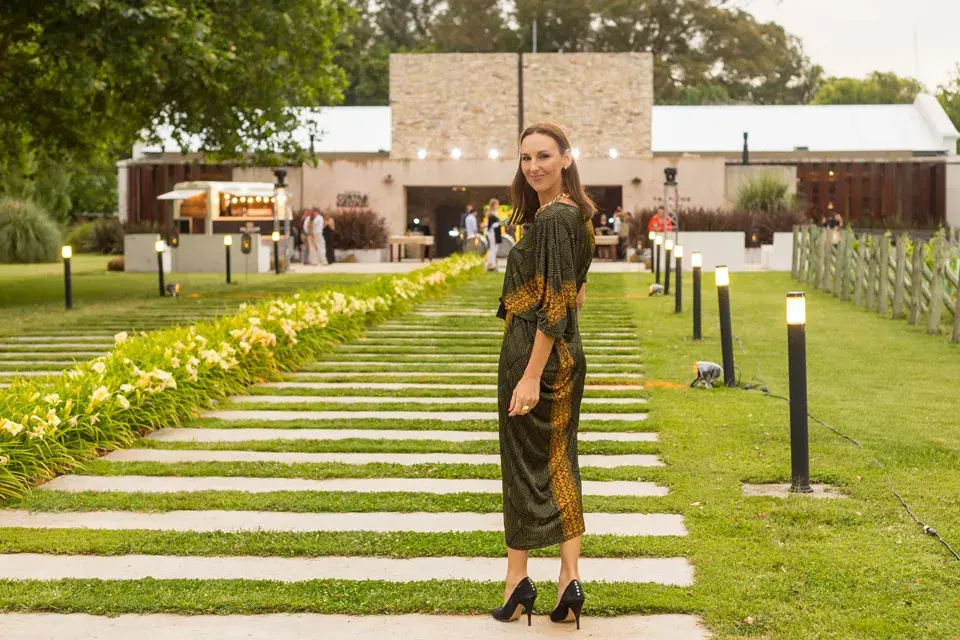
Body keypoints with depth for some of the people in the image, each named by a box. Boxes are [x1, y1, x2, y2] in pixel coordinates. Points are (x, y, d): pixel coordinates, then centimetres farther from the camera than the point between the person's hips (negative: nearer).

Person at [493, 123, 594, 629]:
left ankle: (517, 582, 14)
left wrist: (531, 376, -21)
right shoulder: (572, 214, 12)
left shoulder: (552, 219, -18)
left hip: (536, 351, -9)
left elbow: (555, 306, -21)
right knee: (560, 463, 9)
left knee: (524, 463, 3)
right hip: (566, 355, 9)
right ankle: (569, 584, 8)